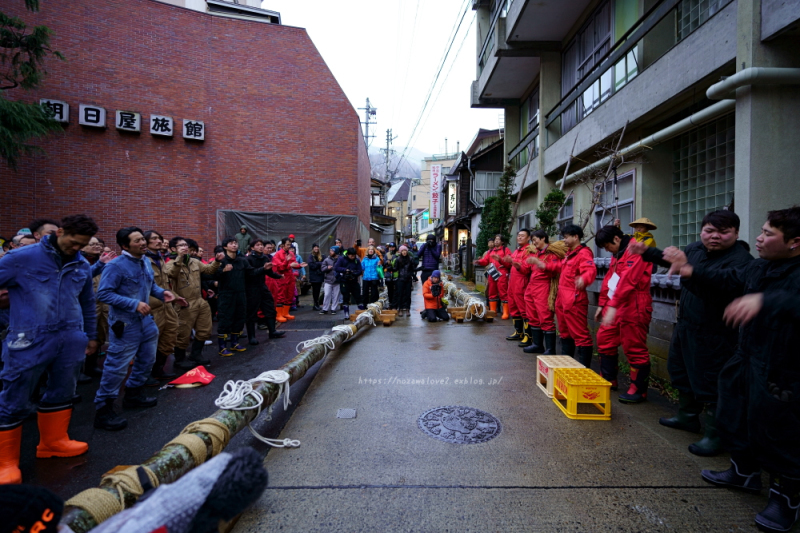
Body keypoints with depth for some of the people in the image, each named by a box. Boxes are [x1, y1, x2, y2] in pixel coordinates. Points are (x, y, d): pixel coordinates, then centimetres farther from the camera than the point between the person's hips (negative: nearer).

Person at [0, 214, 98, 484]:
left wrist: (91, 335, 22)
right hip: (30, 341, -4)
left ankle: (53, 441, 35)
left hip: (70, 340, 5)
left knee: (62, 394, 17)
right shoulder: (22, 258, -7)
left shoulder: (83, 266, 7)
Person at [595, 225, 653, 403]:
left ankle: (639, 390, 12)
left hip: (633, 308, -10)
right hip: (614, 306, 10)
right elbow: (609, 279, 19)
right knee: (604, 340, 14)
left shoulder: (635, 250, -15)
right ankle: (608, 380, 29)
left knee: (634, 348, -1)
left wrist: (613, 306, -31)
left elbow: (628, 279, -25)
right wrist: (602, 304, 18)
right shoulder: (617, 254, 16)